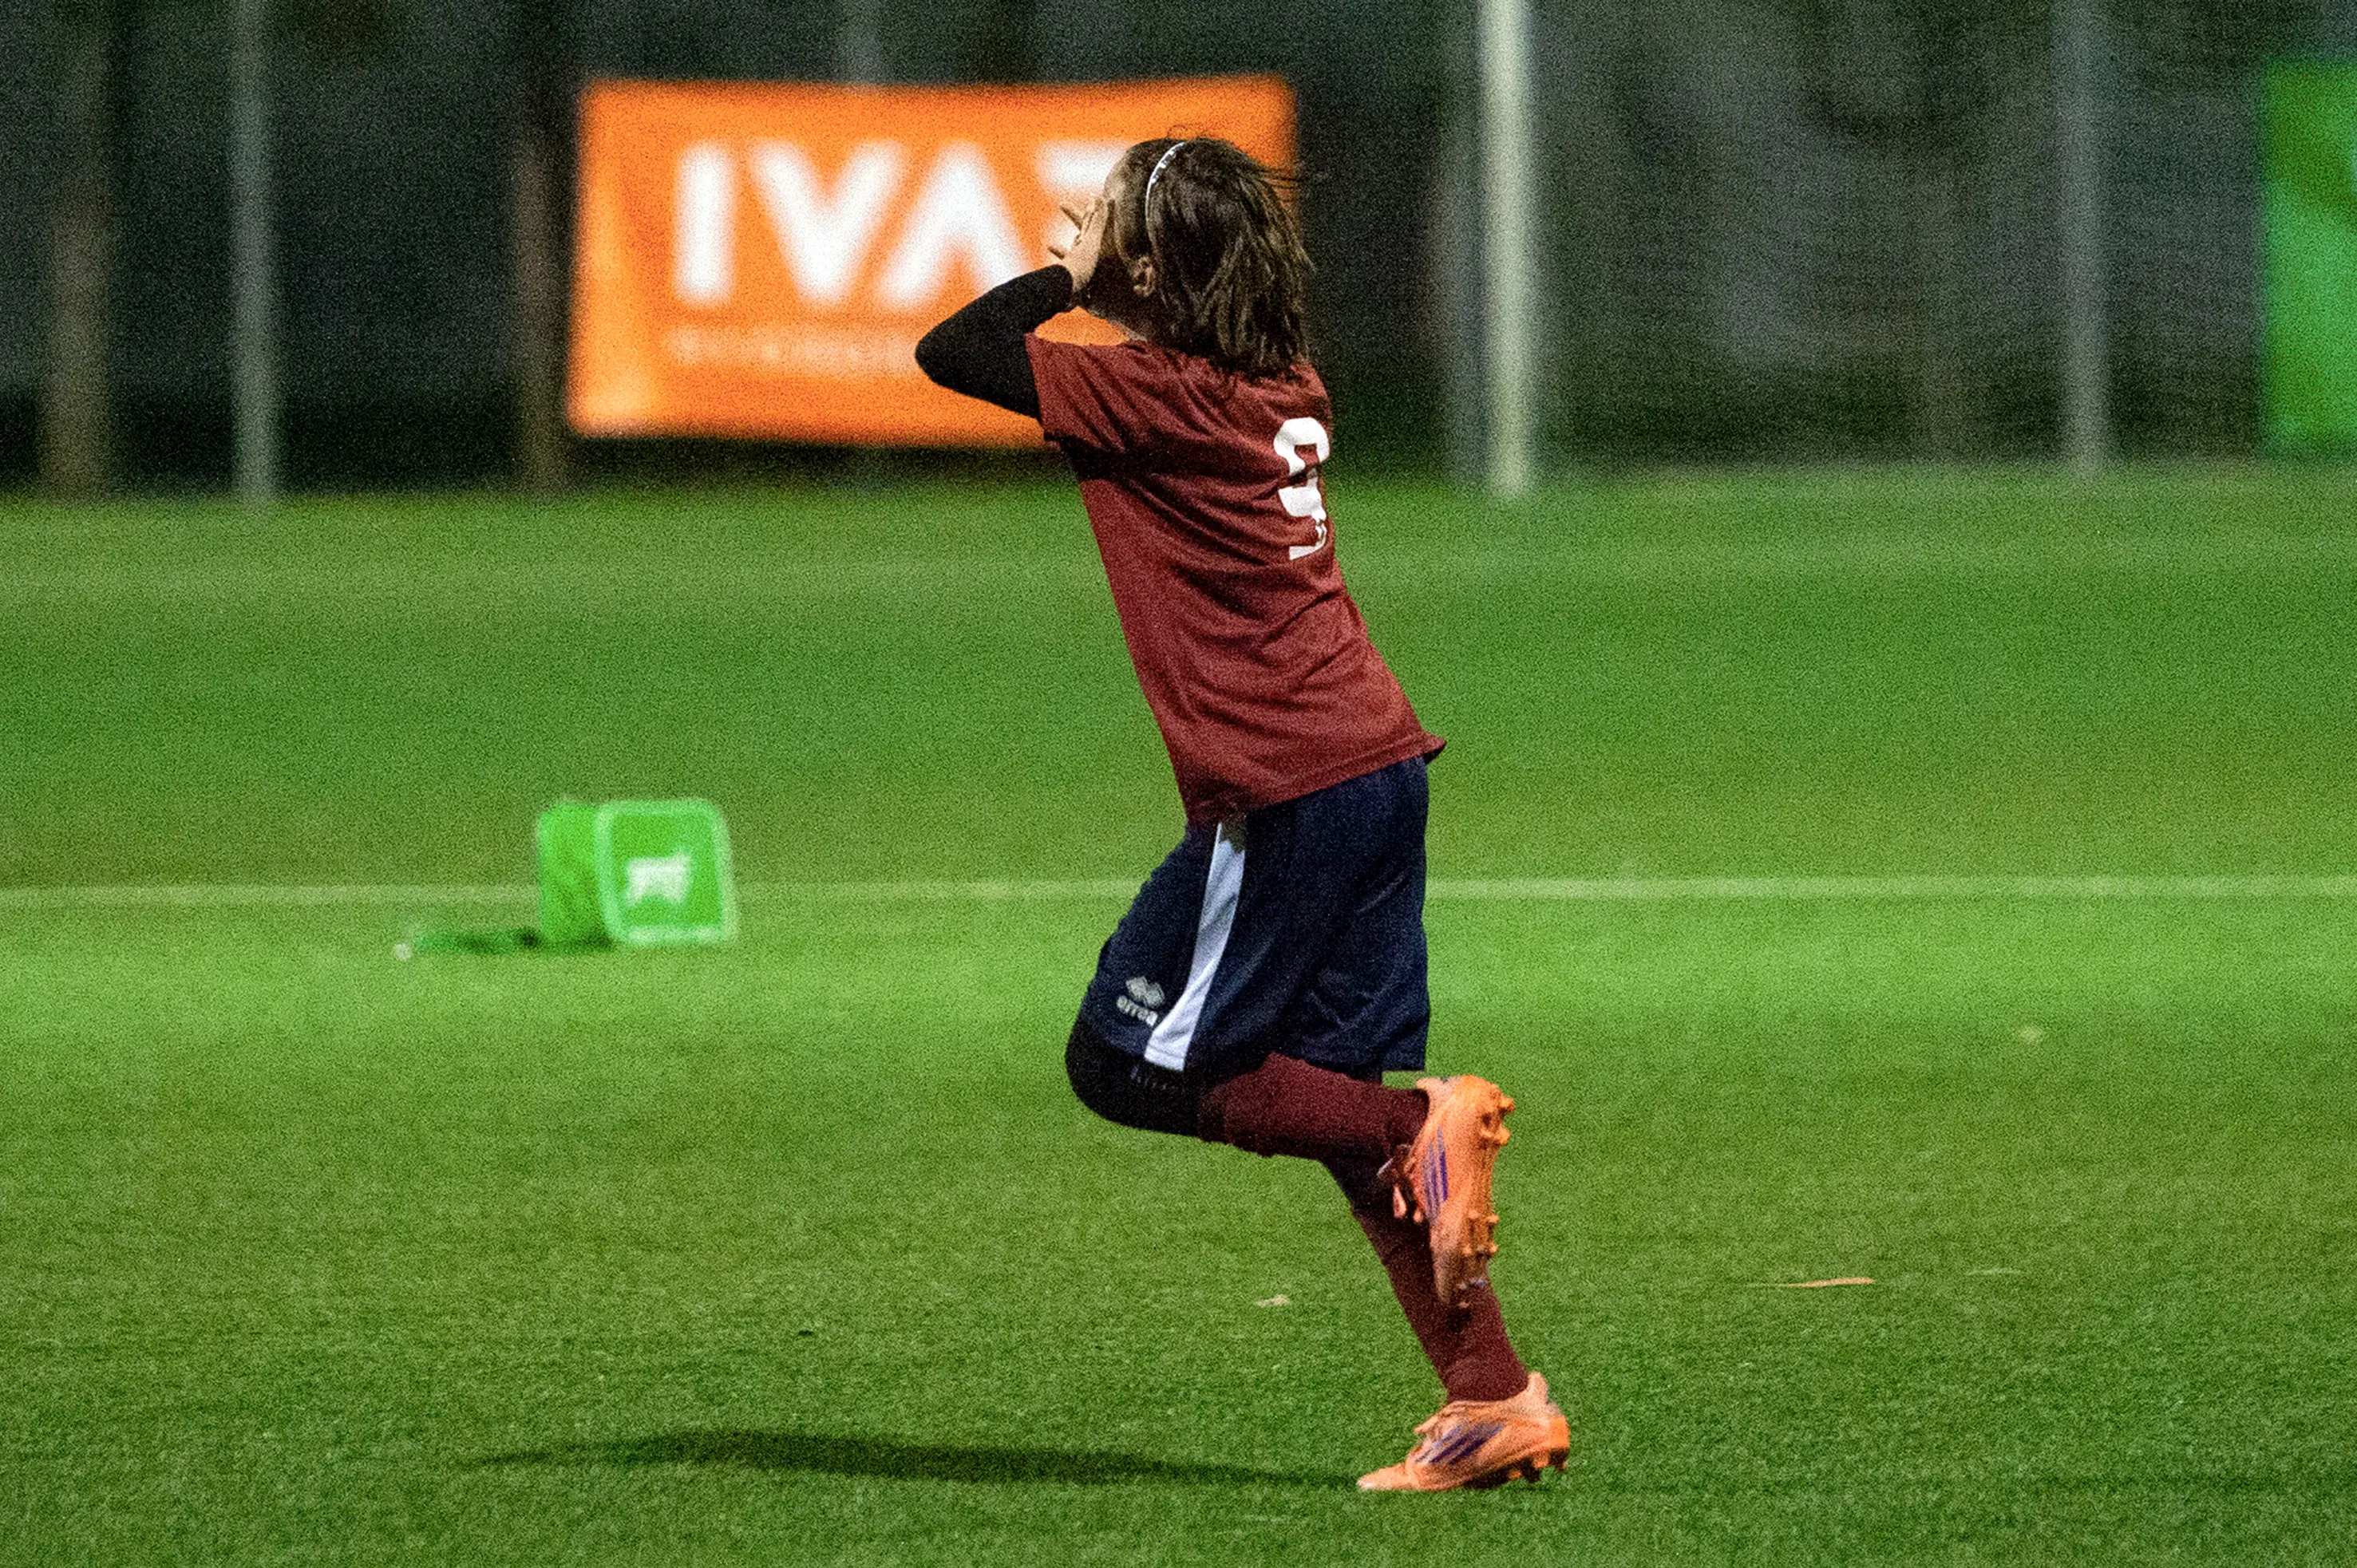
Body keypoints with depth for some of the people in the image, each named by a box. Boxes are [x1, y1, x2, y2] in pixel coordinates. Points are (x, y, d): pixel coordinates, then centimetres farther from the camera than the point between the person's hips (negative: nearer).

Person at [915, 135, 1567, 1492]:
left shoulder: (1152, 393, -11)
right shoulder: (1289, 389, 12)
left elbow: (952, 353, -7)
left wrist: (1067, 276, 6)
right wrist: (1099, 285, 23)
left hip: (1283, 793, -8)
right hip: (1382, 763, 8)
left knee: (1133, 1063, 2)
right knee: (1344, 1095, 11)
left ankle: (1423, 1126, -9)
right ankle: (1495, 1399, 6)